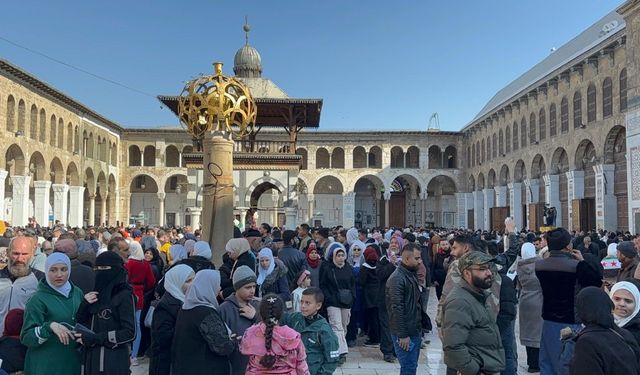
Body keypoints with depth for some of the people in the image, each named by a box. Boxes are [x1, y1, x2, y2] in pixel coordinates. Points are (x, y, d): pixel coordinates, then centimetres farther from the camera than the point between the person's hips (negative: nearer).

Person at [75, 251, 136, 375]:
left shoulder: (124, 295, -11)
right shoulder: (96, 293, 8)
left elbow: (130, 333, -15)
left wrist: (95, 338, -19)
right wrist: (84, 305, -8)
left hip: (113, 362, -6)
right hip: (90, 359, 6)